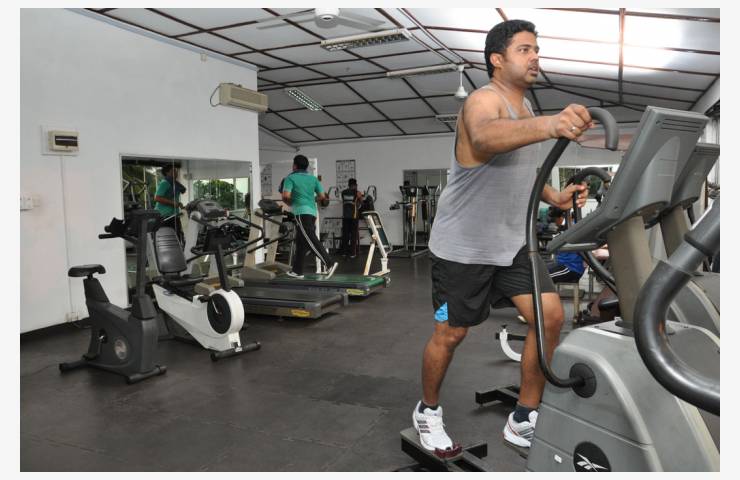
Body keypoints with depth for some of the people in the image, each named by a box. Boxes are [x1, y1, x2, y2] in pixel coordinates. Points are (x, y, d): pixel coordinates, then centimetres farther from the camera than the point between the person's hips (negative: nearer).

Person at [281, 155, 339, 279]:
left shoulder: (290, 178, 1)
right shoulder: (313, 178, 16)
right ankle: (297, 270, 19)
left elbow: (286, 196, -13)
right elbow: (322, 197, 11)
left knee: (311, 241, -13)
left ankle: (330, 263, -25)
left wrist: (290, 203, 8)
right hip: (312, 212, 7)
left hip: (301, 212, -7)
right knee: (301, 242, 14)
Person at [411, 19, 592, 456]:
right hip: (464, 245, -7)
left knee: (551, 315, -4)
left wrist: (554, 196, 3)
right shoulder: (485, 100, -18)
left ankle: (524, 420, 12)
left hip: (514, 240, 8)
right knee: (450, 335, 4)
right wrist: (549, 125, -61)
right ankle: (428, 411, 31)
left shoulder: (526, 106, 10)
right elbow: (485, 139, -44)